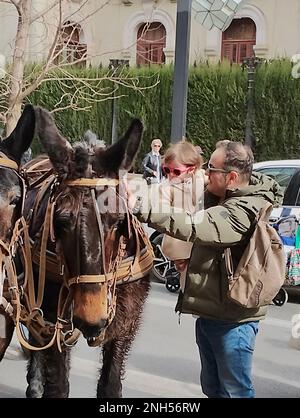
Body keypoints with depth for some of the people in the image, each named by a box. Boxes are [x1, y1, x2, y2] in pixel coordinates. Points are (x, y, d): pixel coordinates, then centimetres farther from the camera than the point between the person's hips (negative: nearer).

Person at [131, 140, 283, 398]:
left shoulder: (243, 212, -25)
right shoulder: (222, 199, 8)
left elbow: (194, 225, -39)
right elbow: (208, 231, 24)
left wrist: (141, 208, -43)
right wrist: (192, 257, 3)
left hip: (232, 319, -10)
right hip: (210, 312, 10)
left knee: (235, 390, 1)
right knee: (212, 387, 22)